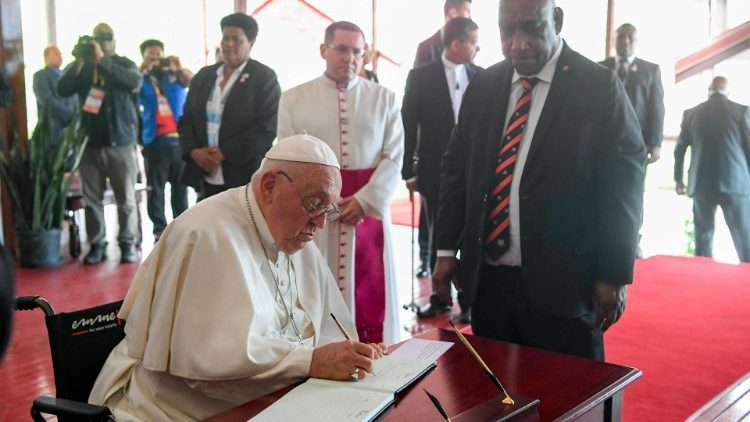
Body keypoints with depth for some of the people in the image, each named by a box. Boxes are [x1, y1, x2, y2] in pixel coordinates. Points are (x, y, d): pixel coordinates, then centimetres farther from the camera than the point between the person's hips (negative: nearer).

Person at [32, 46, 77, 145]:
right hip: (54, 124, -6)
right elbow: (48, 101, -13)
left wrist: (72, 112, -8)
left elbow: (73, 96, 13)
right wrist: (69, 114, -15)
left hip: (71, 123, 6)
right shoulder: (40, 76, -1)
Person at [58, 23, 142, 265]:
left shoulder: (124, 64, 4)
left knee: (126, 198, 0)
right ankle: (96, 244, 13)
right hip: (91, 143, 2)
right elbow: (62, 90, -6)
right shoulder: (82, 67, 9)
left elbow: (135, 81, -19)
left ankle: (127, 244, 9)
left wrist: (103, 61, -22)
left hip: (121, 142, -2)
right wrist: (79, 62, -17)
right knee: (92, 198, 5)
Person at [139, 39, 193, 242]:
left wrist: (179, 68, -31)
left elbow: (193, 82, -12)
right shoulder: (142, 80, 6)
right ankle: (159, 230, 6)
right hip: (155, 141, -1)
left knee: (180, 187, 8)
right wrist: (143, 69, -26)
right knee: (155, 189, 1)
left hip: (180, 139, 1)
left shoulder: (175, 75, 7)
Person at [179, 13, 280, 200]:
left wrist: (225, 153, -14)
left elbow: (266, 128, -12)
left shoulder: (265, 77, -3)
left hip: (246, 177, -5)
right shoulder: (203, 75, 14)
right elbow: (186, 120, 14)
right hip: (206, 178, 5)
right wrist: (194, 151, -5)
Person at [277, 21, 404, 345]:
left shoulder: (384, 98, 8)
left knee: (370, 295, 4)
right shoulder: (294, 99, 6)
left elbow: (394, 157, 1)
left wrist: (364, 200, -12)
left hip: (369, 209, 1)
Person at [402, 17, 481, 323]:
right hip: (436, 172, -1)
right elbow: (408, 126, -2)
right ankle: (440, 299, 23)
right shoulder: (421, 77, -3)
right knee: (439, 239, 10)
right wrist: (408, 171, -4)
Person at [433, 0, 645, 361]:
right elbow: (456, 167, 13)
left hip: (563, 284, -4)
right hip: (486, 281, 4)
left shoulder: (598, 86, -5)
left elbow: (622, 185, -6)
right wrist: (447, 249, 8)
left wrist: (614, 276, -7)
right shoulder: (482, 87, 9)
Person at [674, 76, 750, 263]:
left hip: (701, 184, 3)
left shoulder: (691, 113, 8)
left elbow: (679, 148, 12)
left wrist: (678, 178, 23)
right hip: (735, 182, -2)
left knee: (703, 236, 7)